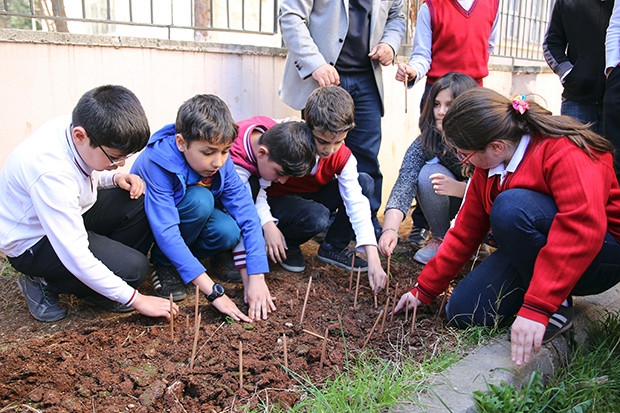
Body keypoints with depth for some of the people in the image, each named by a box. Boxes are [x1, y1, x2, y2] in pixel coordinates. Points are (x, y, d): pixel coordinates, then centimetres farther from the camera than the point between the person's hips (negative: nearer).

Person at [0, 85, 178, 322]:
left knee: (143, 201, -13)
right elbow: (75, 255, -32)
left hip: (70, 214, 8)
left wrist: (116, 178, -14)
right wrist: (136, 299, -26)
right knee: (132, 268, -22)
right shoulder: (51, 173, -36)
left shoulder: (77, 127, -14)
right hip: (33, 243, -7)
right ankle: (44, 283, 0)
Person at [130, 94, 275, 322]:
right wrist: (213, 291, -44)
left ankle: (177, 260, 0)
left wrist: (256, 278, -33)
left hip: (189, 222, 4)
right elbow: (167, 233, -40)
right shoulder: (156, 163, -34)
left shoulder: (221, 161, -20)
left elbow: (247, 216, -24)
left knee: (228, 232, -28)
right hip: (145, 225, -4)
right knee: (200, 200, -33)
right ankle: (163, 264, -10)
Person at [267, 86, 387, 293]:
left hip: (311, 198, 5)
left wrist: (373, 259, -31)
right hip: (277, 199, -5)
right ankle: (286, 246, -2)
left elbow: (357, 204, -23)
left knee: (365, 183, -15)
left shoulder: (343, 157, -17)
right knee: (317, 217, -38)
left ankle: (333, 247, -4)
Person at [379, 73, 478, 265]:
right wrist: (390, 229, -49)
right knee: (428, 174, -26)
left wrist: (459, 188, -42)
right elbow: (404, 186, -33)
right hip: (453, 205, 3)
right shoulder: (424, 143, -21)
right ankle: (441, 238, -6)